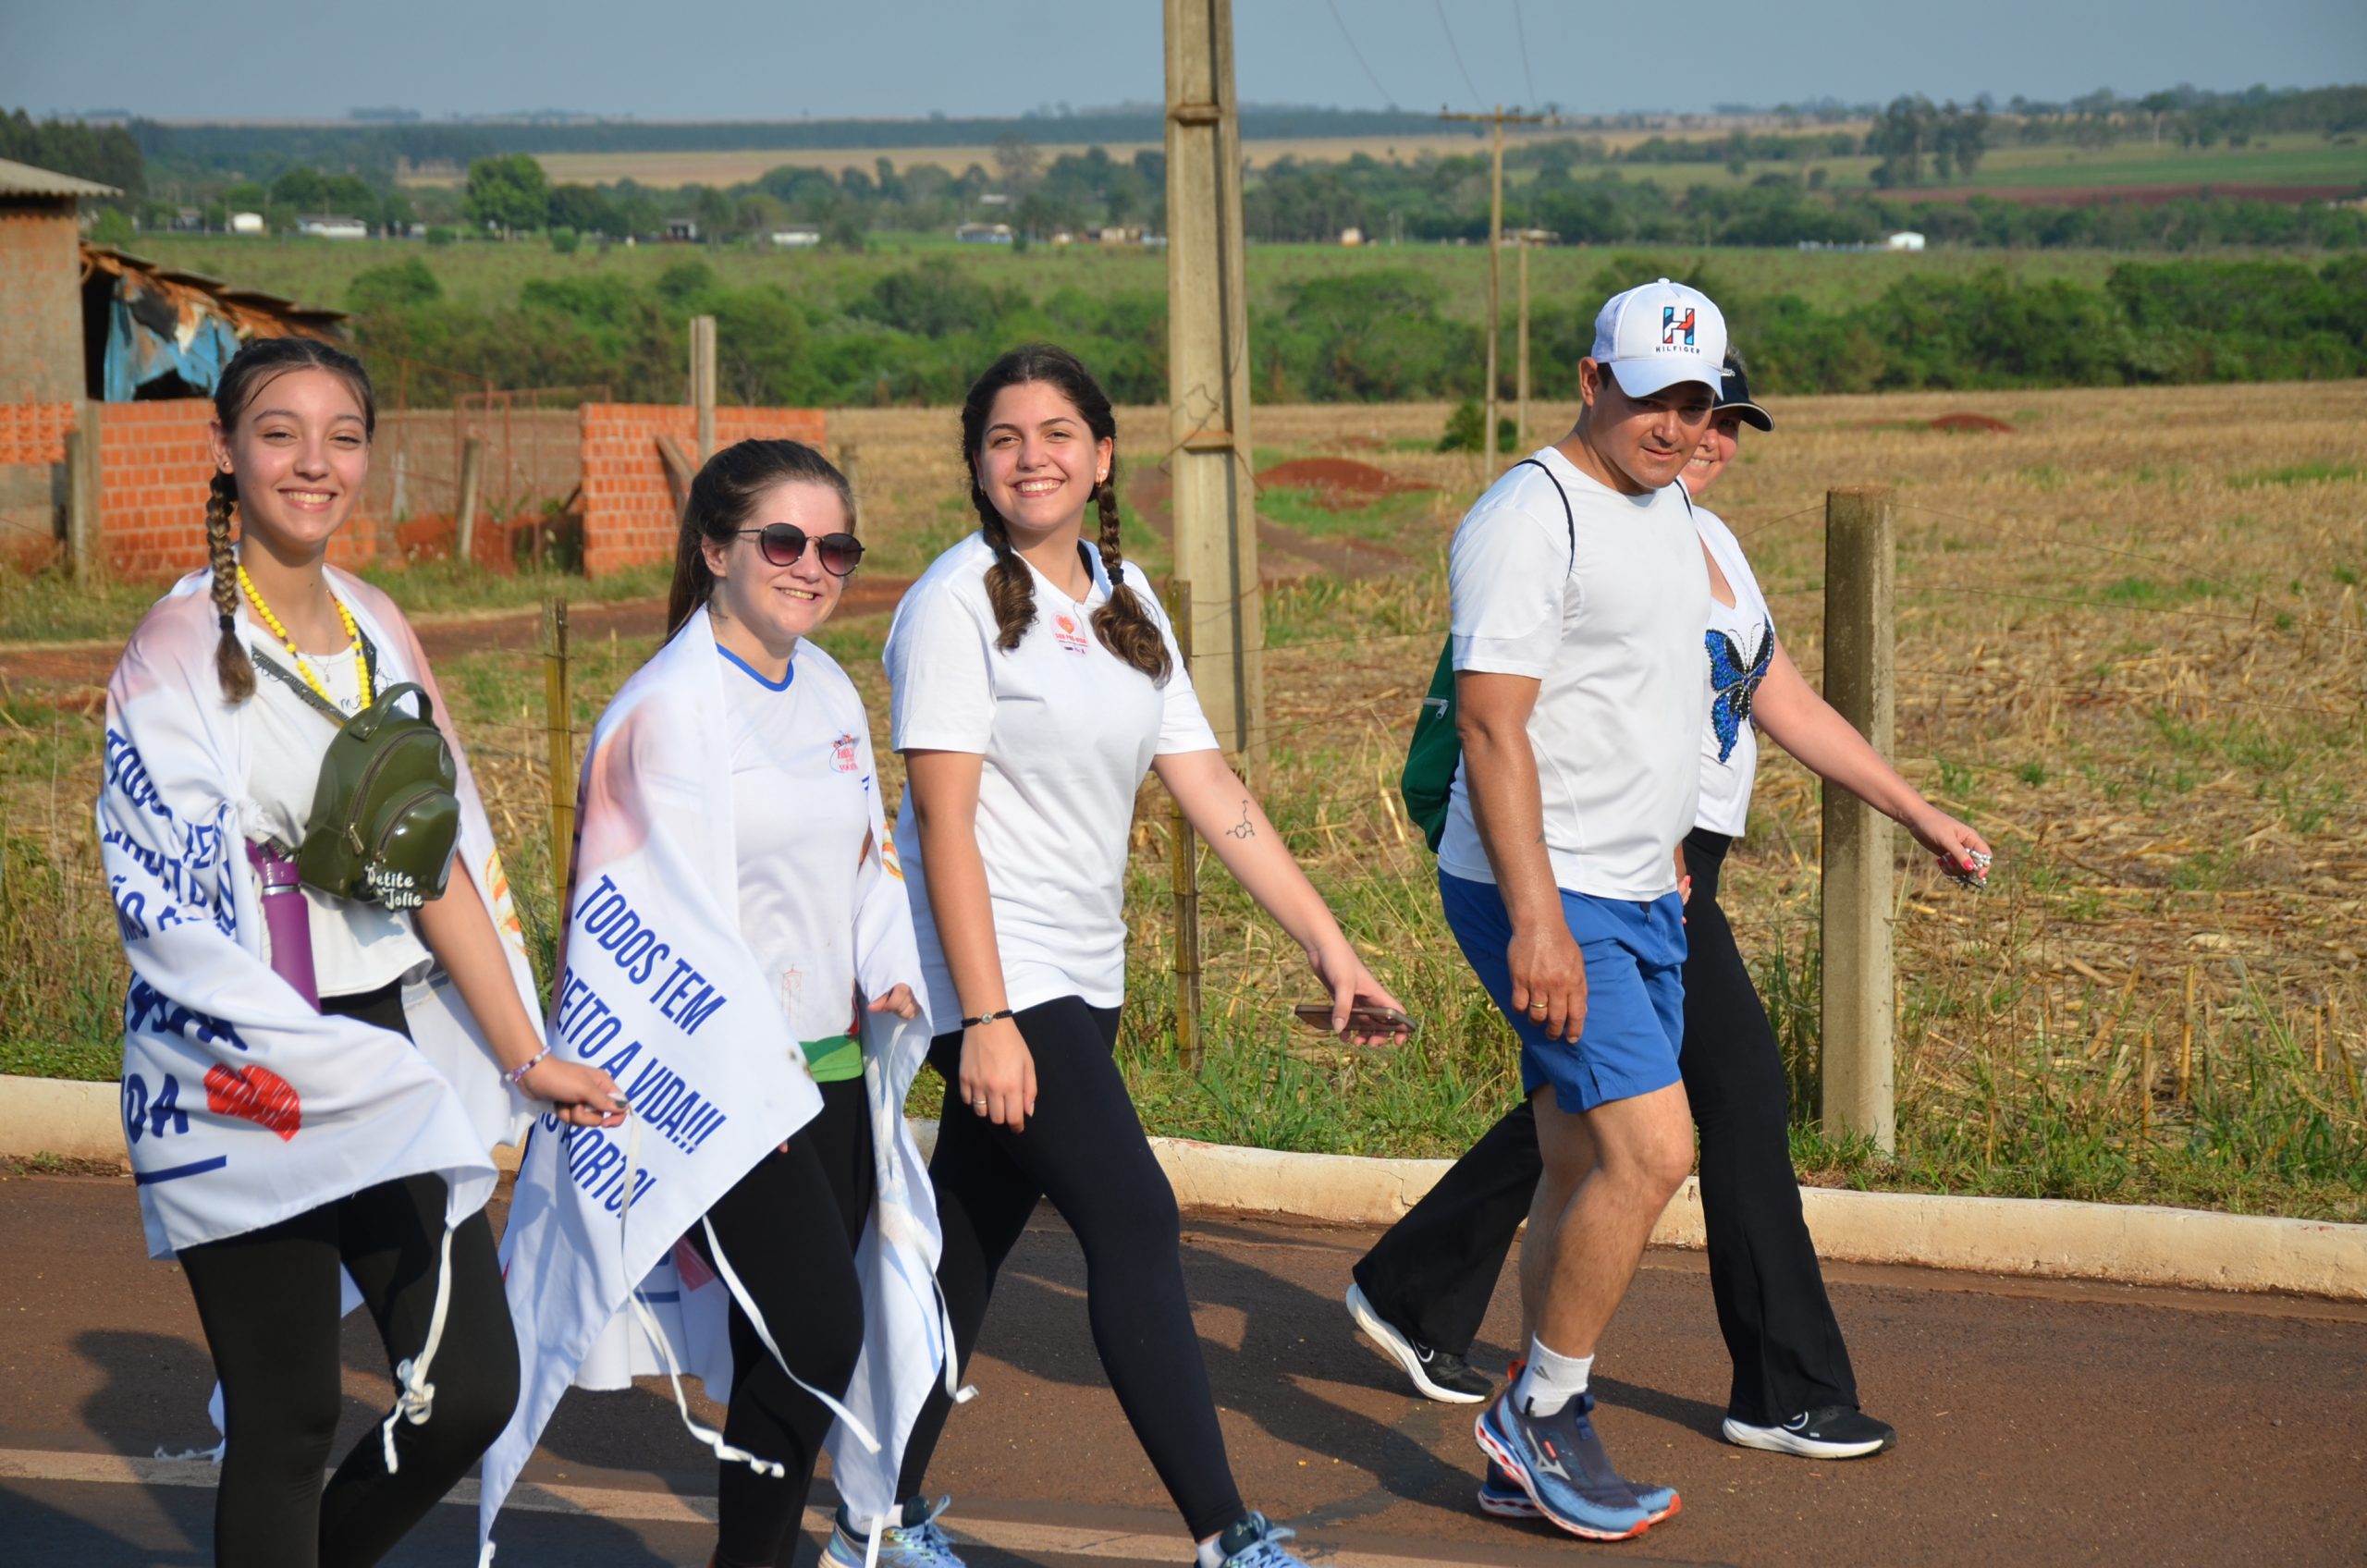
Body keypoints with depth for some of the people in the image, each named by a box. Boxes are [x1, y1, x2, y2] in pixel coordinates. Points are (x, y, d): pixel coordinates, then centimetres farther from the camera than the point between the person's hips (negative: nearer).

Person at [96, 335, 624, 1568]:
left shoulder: (377, 631, 11)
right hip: (247, 1085, -6)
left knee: (473, 1390, 3)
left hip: (388, 1054, 6)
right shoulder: (181, 651, -9)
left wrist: (526, 1056, 10)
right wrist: (295, 1067, -23)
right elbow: (174, 912, -14)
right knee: (286, 1421, -1)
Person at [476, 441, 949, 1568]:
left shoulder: (830, 693, 12)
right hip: (720, 1086, -7)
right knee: (816, 1327, -15)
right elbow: (681, 913, -15)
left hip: (829, 1074, 7)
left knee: (792, 1350, 8)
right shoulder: (669, 708, -12)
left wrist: (889, 975, 2)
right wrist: (754, 1081, -17)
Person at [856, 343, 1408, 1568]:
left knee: (966, 1241, 11)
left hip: (1080, 984, 7)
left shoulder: (1123, 598, 11)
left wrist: (1329, 948, 4)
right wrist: (987, 1020, -20)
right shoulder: (961, 600, -10)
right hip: (992, 978, -7)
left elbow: (1214, 793, 10)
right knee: (1137, 1228, -11)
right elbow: (945, 819, -14)